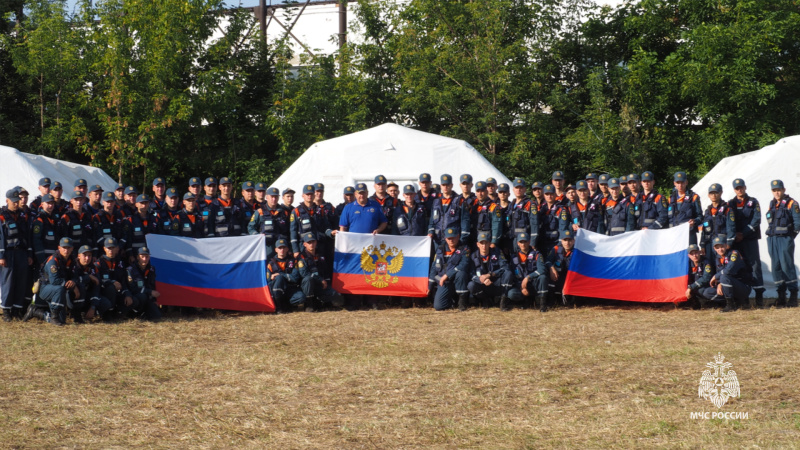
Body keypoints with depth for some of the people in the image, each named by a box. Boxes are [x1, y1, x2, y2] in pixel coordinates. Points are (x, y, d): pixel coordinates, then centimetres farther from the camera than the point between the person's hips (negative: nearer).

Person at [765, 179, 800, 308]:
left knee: (787, 266, -9)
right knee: (776, 267, 6)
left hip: (785, 239, -6)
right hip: (772, 239, 7)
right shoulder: (772, 204, 16)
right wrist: (771, 235, 11)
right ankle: (781, 297, 10)